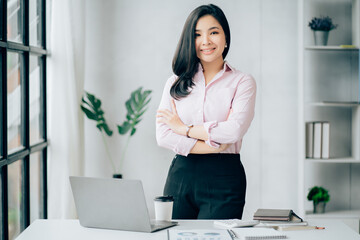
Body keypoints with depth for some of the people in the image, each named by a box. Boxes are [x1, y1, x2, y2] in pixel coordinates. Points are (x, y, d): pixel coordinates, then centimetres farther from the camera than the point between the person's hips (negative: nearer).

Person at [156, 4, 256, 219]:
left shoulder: (242, 82, 3)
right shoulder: (176, 84, 10)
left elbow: (233, 131, -13)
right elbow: (163, 136, -1)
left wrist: (185, 128, -5)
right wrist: (213, 146, -10)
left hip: (224, 180, -2)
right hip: (181, 176, 3)